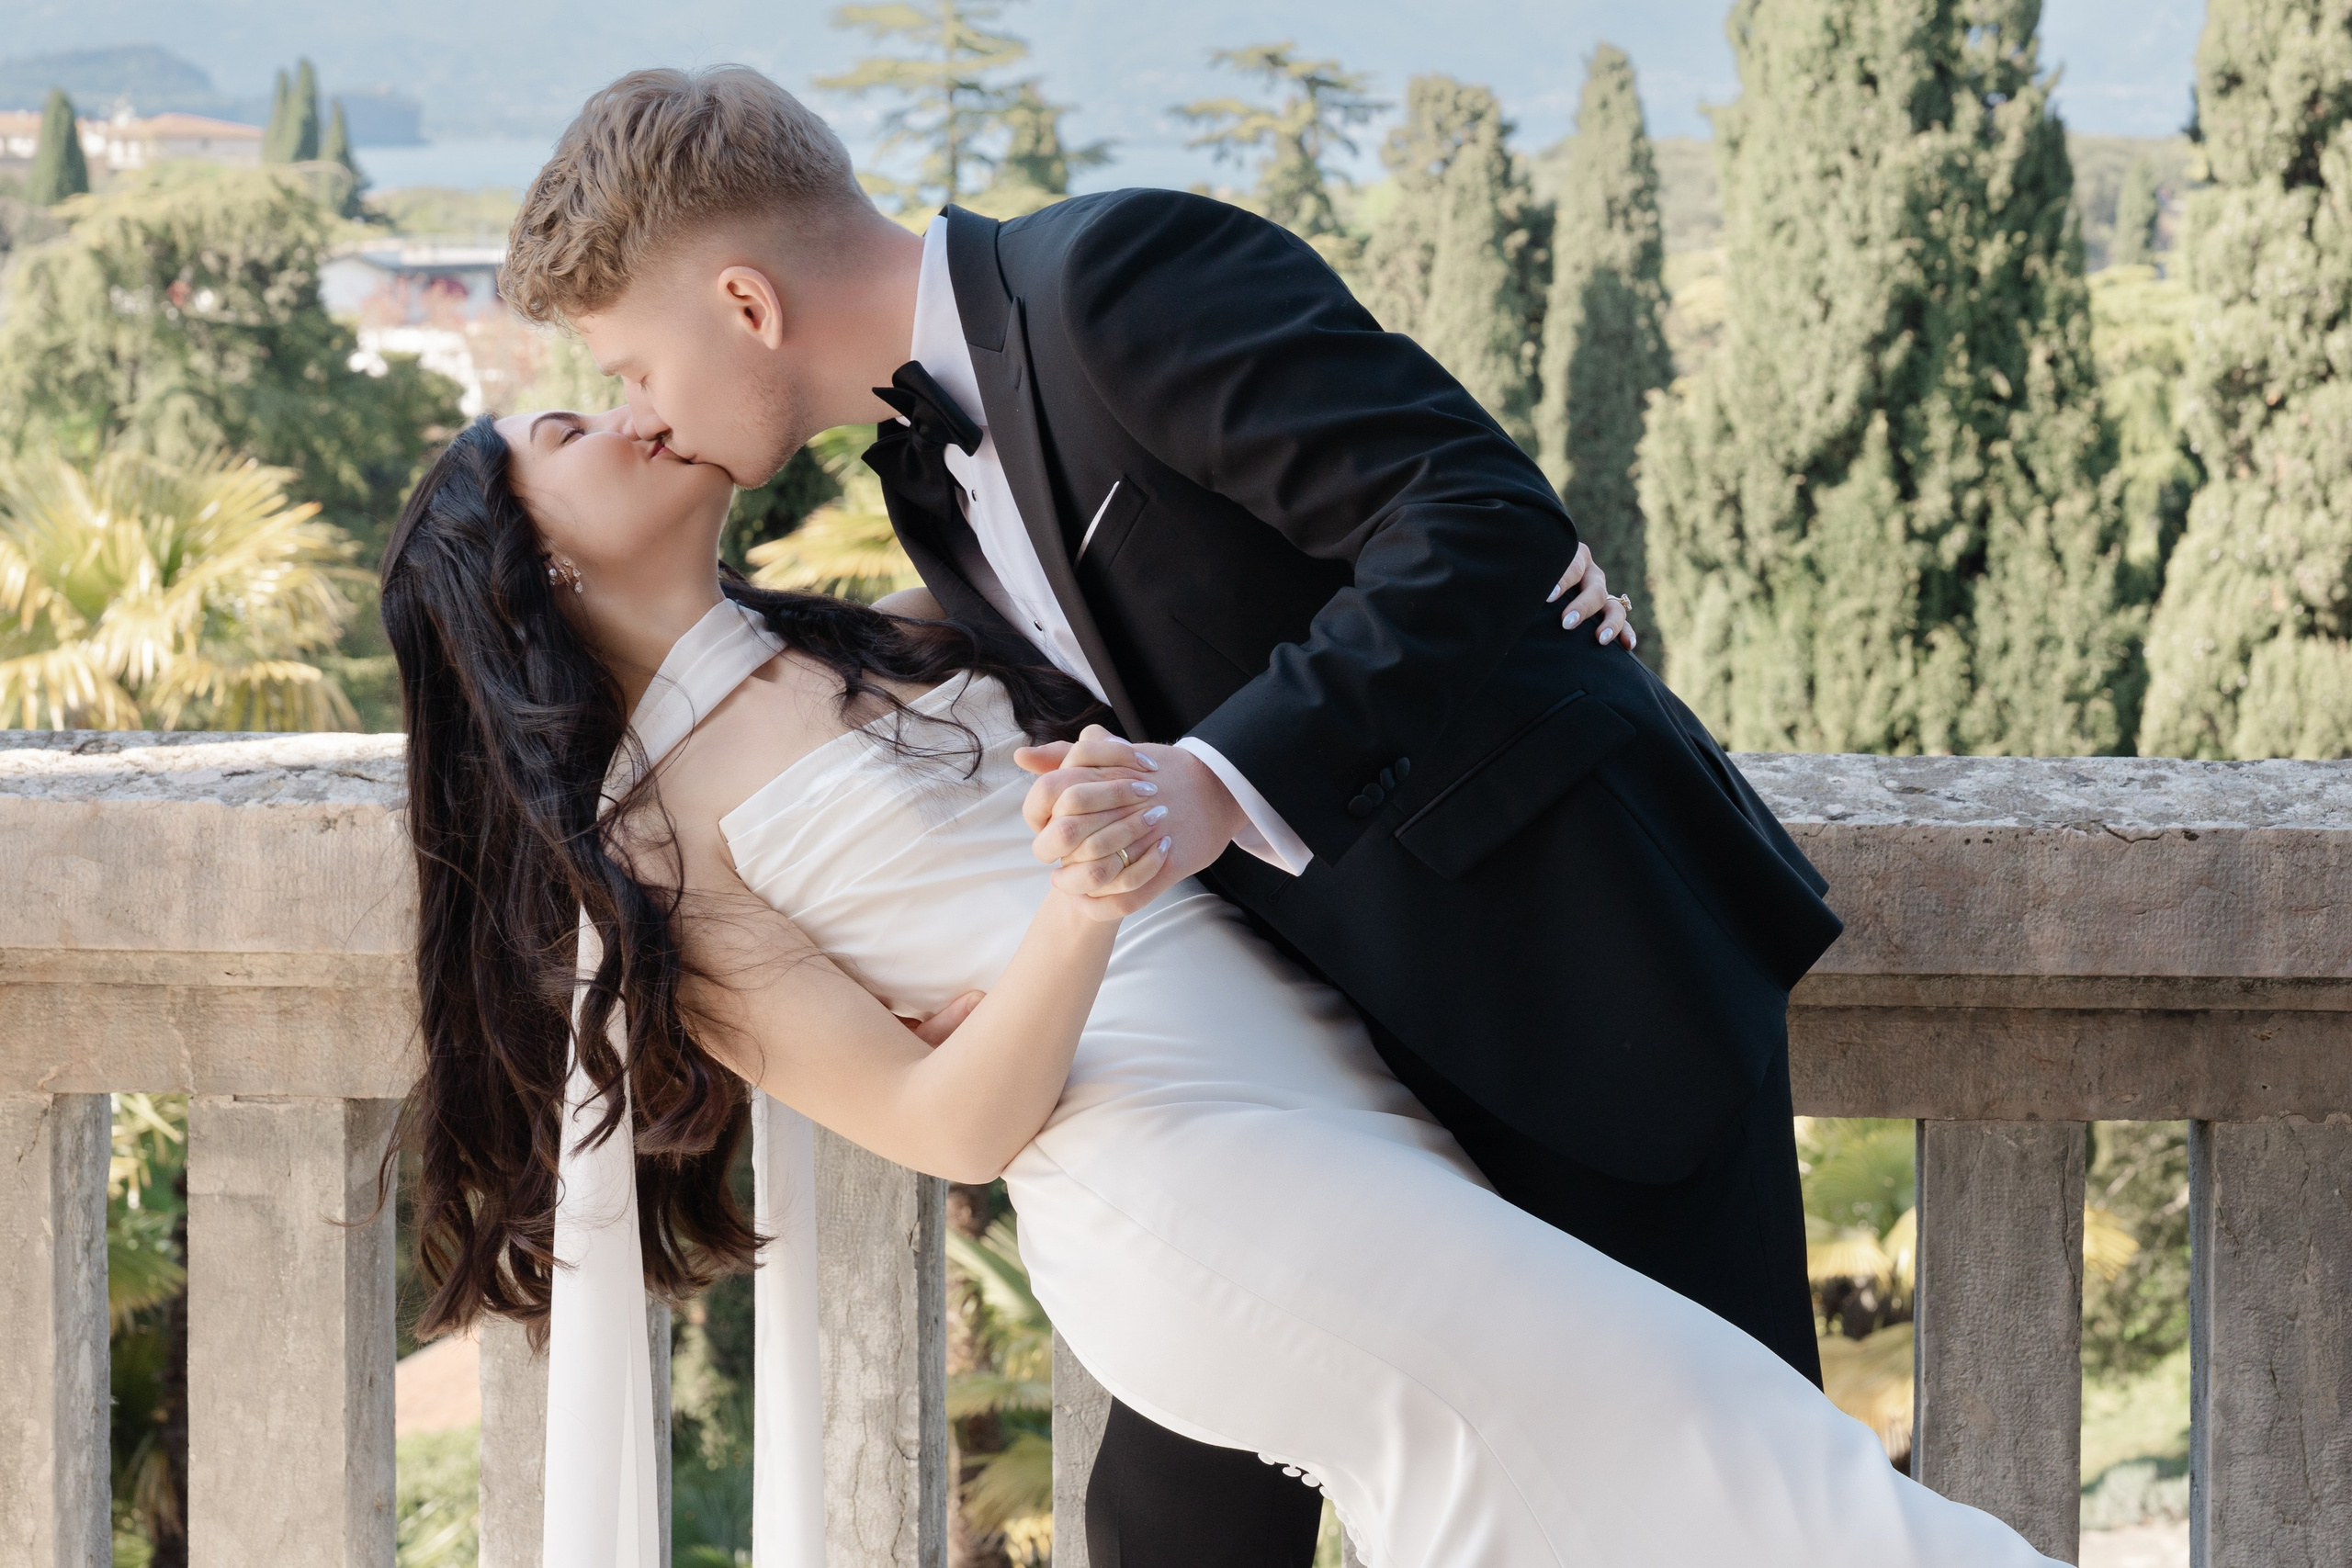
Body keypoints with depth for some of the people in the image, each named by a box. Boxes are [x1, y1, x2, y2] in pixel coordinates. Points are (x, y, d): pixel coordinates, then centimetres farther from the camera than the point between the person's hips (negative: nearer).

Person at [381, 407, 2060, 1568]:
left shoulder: (883, 641, 24)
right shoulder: (644, 845, 3)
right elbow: (948, 1122, -6)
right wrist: (1085, 909, -25)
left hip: (1325, 1062, 8)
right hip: (1179, 1169, -8)